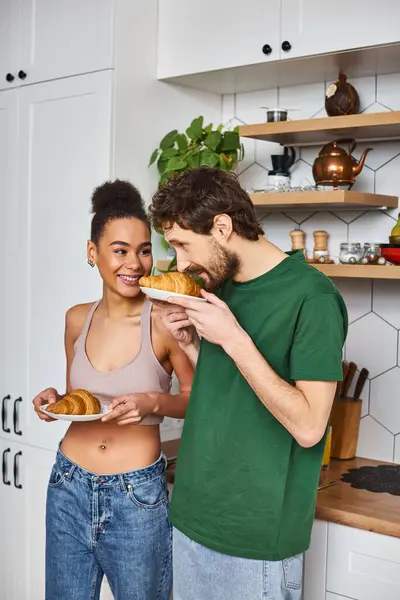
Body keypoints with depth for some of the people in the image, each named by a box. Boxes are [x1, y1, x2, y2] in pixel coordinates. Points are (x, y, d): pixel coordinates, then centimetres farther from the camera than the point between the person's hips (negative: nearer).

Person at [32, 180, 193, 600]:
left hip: (137, 496, -4)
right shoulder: (78, 319, 2)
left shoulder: (165, 322, -13)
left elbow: (196, 400, -2)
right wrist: (55, 401, -5)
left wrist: (154, 402, -20)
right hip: (69, 487, 4)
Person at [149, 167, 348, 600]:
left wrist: (234, 339, -23)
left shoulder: (312, 297, -17)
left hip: (257, 535, -7)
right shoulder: (219, 287, 6)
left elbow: (307, 427, -21)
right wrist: (188, 341, -2)